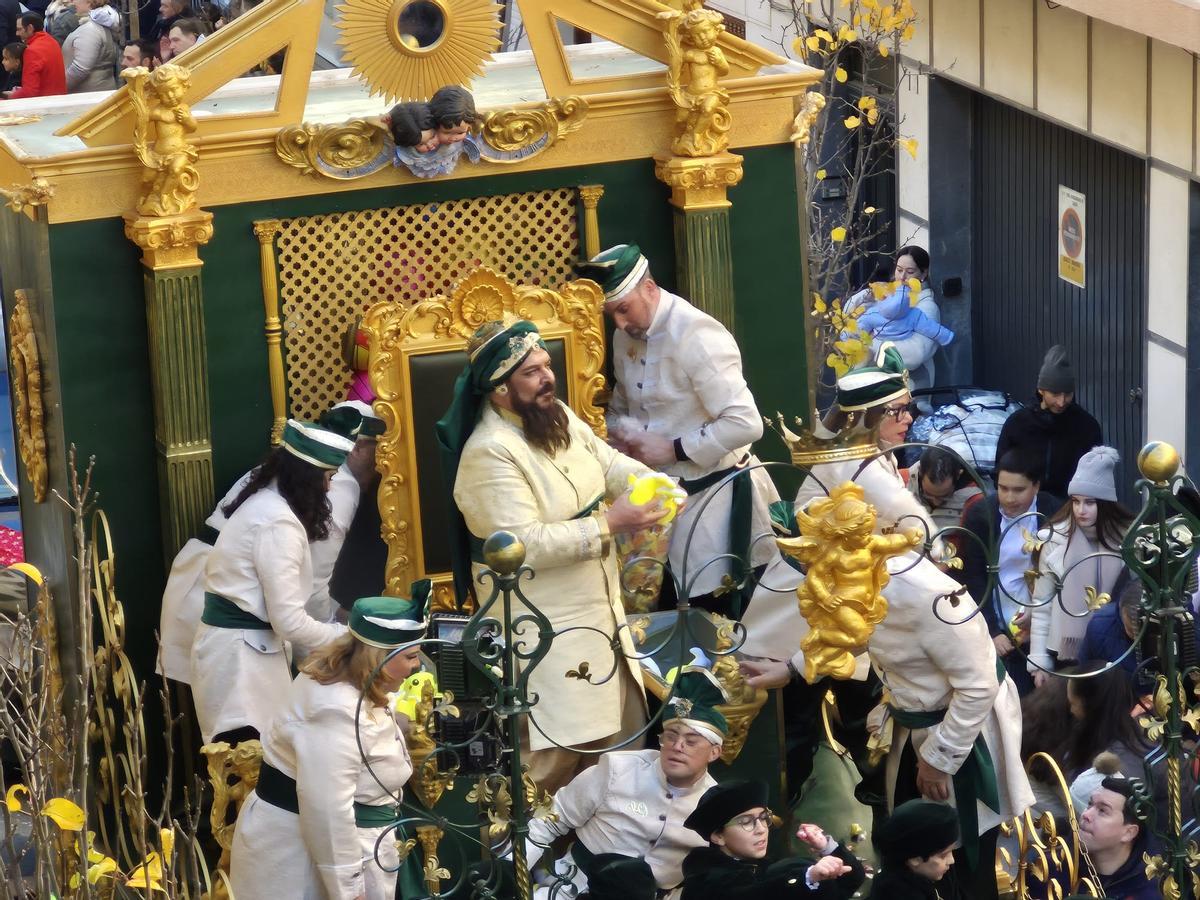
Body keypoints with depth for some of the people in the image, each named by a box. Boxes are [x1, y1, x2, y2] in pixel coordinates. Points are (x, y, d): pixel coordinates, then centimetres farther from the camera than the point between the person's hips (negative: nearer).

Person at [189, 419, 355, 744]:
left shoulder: (265, 502, 11)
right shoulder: (278, 522, -19)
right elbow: (288, 620, -19)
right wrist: (346, 638, -6)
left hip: (242, 645, 10)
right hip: (239, 655, -10)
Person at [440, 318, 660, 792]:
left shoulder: (558, 415, 3)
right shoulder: (489, 453, -25)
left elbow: (609, 463, 9)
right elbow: (525, 545, -30)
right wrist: (610, 524, -29)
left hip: (598, 610, 9)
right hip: (544, 629, -9)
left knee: (621, 734, 20)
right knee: (555, 753, -7)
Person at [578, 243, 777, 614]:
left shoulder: (696, 336, -21)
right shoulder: (627, 336, 6)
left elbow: (746, 423, -26)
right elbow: (621, 406, 22)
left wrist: (674, 449, -21)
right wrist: (621, 434, -2)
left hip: (711, 497, -8)